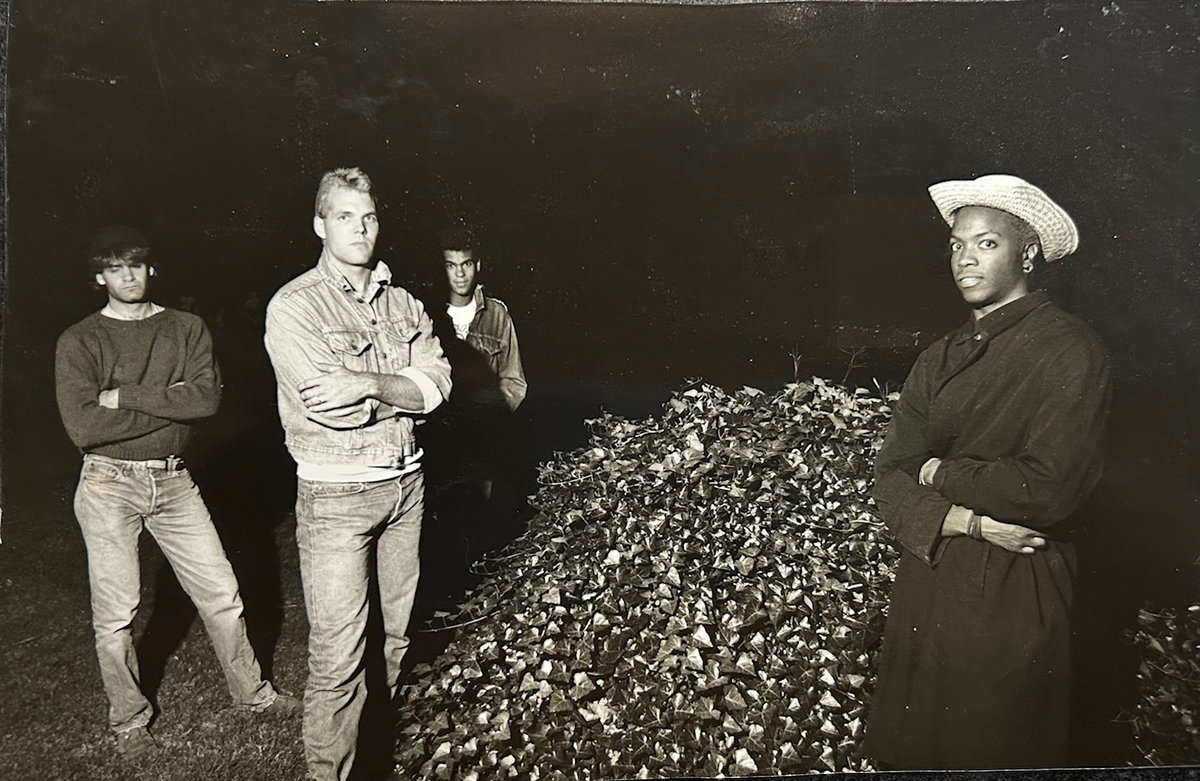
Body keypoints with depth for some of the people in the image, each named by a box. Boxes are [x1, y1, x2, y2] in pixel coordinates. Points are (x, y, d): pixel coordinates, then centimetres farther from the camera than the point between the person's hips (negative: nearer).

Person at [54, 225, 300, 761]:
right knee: (115, 612, 7)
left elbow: (207, 398, -11)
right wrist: (171, 402, -14)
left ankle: (253, 692, 26)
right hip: (109, 484, -2)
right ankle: (128, 720, 28)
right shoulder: (79, 342, -2)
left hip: (173, 481, 2)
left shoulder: (186, 329, 5)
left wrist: (123, 396, -15)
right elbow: (83, 426, -16)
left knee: (221, 593, 7)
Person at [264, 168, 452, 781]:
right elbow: (331, 407, -19)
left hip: (405, 484, 6)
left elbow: (437, 381, -5)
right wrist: (407, 389, -11)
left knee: (397, 633, 16)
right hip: (335, 494, -5)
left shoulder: (404, 305, 9)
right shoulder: (293, 307, -9)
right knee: (338, 654, -2)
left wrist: (369, 384, -21)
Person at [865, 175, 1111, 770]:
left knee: (995, 752, 13)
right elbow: (891, 480, 1)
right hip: (925, 585, 5)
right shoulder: (939, 358, 7)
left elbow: (1048, 488, -21)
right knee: (911, 749, 17)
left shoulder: (1069, 350, -11)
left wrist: (939, 471, -9)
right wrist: (972, 522, -16)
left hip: (1013, 593, -5)